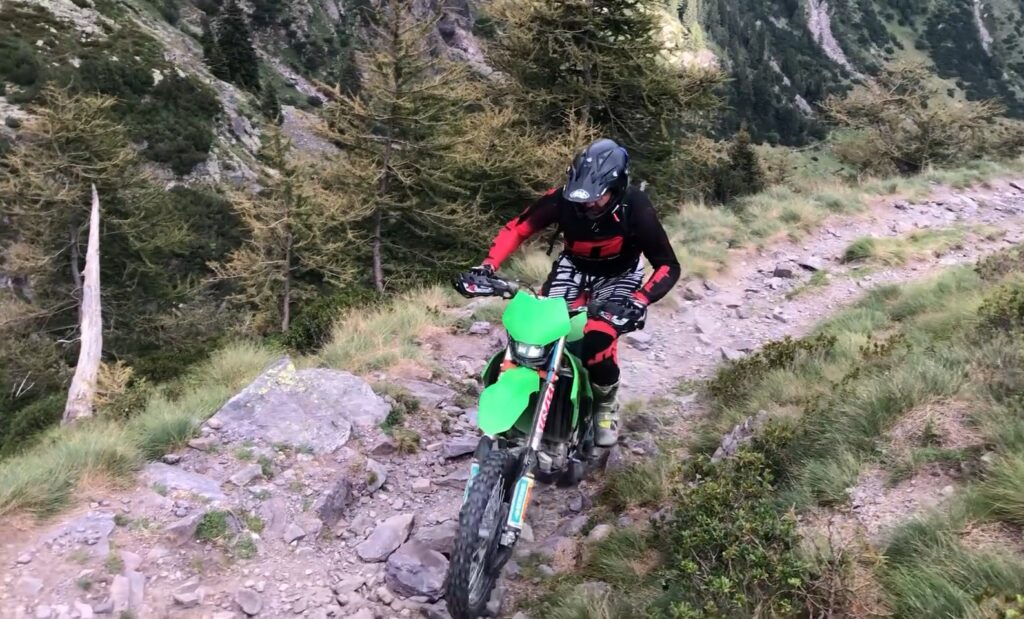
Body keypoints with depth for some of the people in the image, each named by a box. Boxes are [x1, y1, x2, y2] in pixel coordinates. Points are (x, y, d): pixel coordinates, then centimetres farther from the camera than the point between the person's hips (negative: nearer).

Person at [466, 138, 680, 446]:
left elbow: (668, 266, -25)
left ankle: (606, 406, 4)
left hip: (618, 275, -2)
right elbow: (516, 228, -15)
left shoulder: (635, 208, -31)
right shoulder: (563, 199, -27)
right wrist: (488, 264, -29)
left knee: (599, 340, -26)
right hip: (573, 266, 3)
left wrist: (640, 300, -42)